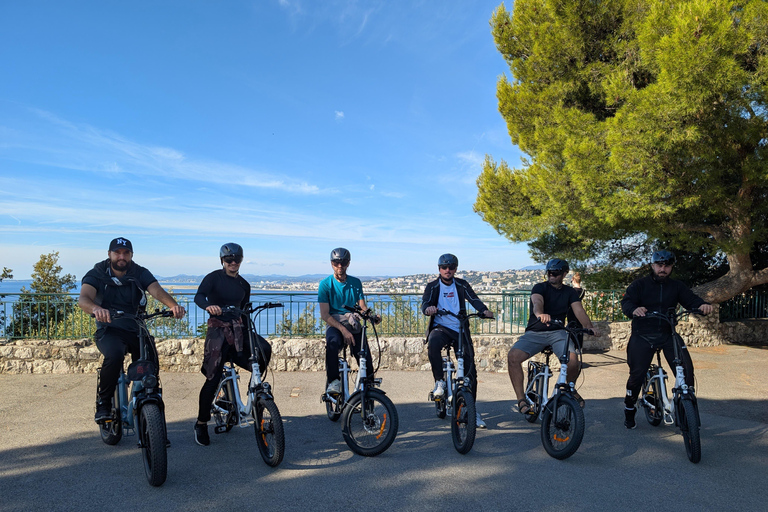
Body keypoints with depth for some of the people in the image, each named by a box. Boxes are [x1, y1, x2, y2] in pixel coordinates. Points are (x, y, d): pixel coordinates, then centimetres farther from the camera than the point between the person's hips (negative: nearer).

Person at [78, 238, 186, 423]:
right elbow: (83, 298, -20)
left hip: (136, 330, 3)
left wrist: (173, 305, -38)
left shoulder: (140, 273, 3)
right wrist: (96, 309, -45)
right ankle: (103, 403, -12)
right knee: (114, 355, -32)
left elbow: (157, 290, -15)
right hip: (109, 330, -3)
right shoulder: (97, 274, -1)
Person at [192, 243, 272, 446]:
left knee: (264, 349, -22)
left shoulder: (244, 285, 13)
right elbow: (199, 296, -19)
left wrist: (249, 335, 14)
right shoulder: (214, 277, -2)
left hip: (238, 328, 4)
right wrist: (208, 305, -41)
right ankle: (201, 424, 9)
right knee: (213, 379, -8)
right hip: (218, 328, -4)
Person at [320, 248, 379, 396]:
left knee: (364, 355, -18)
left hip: (353, 324, 3)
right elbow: (324, 314, -7)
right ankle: (333, 381, -20)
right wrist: (343, 329, -20)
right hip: (334, 324, -2)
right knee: (332, 342, -36)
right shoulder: (325, 284, -1)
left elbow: (362, 307, 6)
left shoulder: (356, 282, 9)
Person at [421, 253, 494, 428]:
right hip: (440, 327, -2)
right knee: (433, 344, -37)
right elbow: (425, 303, -12)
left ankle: (473, 409, 10)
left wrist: (485, 310, -28)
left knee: (470, 368, -3)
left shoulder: (462, 285, 8)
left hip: (460, 330, 2)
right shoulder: (432, 286, 4)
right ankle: (439, 381, -16)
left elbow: (474, 299, -6)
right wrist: (428, 308, -38)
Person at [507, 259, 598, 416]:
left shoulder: (570, 292, 11)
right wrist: (540, 314, -47)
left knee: (573, 360, -28)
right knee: (513, 356, -27)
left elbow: (579, 310, -5)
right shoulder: (540, 287, 0)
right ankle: (521, 399, -14)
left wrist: (589, 326, -26)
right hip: (535, 332, -1)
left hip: (558, 333, 1)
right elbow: (537, 302, -23)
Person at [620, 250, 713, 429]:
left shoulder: (676, 286, 10)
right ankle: (629, 410, 18)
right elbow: (626, 302, -13)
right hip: (643, 335, -2)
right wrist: (634, 309, -37)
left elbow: (690, 299, -2)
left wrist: (703, 305, -25)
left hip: (668, 334, 2)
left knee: (686, 369, -14)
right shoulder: (640, 285, 0)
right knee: (637, 374, -3)